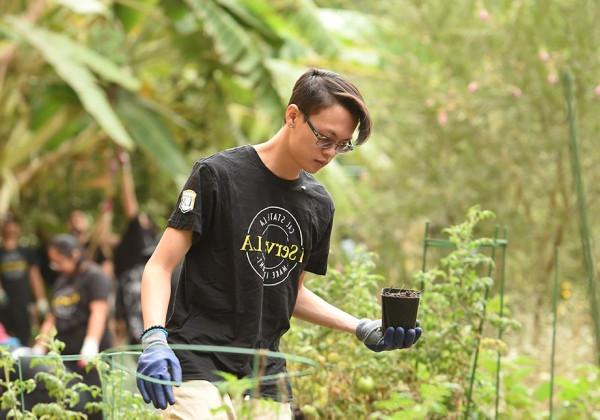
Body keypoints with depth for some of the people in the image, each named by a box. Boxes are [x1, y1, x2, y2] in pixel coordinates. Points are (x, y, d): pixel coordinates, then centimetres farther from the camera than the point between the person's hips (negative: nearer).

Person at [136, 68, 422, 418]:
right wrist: (154, 338, -23)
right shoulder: (218, 174, -6)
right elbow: (160, 266, -7)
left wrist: (362, 328, 9)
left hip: (266, 374, 6)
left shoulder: (319, 205, 12)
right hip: (198, 361, -6)